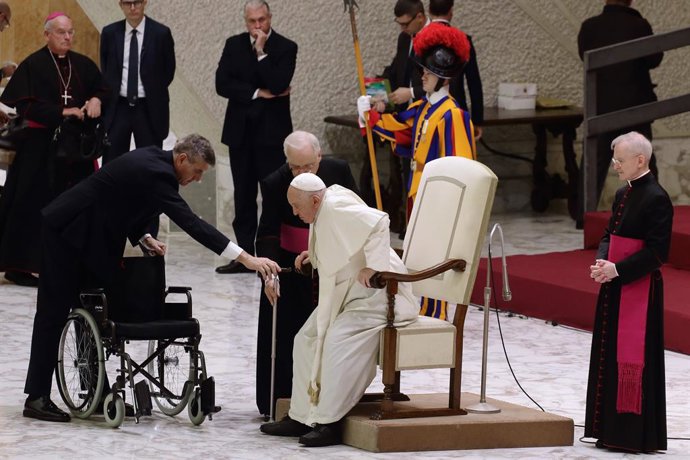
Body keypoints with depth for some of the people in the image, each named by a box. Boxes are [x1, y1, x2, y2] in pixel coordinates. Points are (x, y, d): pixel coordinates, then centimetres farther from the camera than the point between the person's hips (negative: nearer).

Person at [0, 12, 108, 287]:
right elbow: (24, 106, -12)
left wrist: (97, 100, -6)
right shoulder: (32, 66, -5)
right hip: (40, 148, -5)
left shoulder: (83, 65, 9)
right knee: (33, 204, -5)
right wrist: (61, 112, -18)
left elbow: (102, 89, 17)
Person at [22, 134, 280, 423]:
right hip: (66, 233, -10)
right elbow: (189, 222, -34)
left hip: (88, 235, 10)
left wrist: (142, 238, 1)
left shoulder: (154, 161, 5)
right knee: (54, 313, -6)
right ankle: (36, 398, -3)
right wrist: (246, 259, -37)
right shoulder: (155, 174, -25)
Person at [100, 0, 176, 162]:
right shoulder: (109, 33, 4)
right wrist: (109, 97, 7)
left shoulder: (161, 33, -3)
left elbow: (168, 71, 5)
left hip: (149, 109, -2)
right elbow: (105, 71, 14)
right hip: (117, 107, 2)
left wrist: (153, 94, 2)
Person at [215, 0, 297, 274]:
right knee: (243, 196, 7)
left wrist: (261, 52, -16)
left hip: (271, 130, -4)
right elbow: (222, 84, -3)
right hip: (240, 129, 4)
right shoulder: (234, 45, 8)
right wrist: (257, 93, -11)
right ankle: (245, 254, 11)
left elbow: (278, 84, -17)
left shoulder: (285, 48, -3)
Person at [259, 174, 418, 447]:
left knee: (338, 340, -25)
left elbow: (379, 221, -32)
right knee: (307, 339, 6)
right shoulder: (322, 213, 8)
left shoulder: (337, 208, -21)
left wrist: (371, 266, -32)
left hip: (375, 291, -11)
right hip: (345, 292, 11)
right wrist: (314, 257, 8)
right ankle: (301, 417, 8)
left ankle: (329, 422, -21)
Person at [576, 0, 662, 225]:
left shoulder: (590, 27, -5)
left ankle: (584, 214, 2)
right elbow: (654, 59, -5)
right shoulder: (639, 26, -12)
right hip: (634, 105, -1)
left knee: (594, 163, 7)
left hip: (601, 107, 1)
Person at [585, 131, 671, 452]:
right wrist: (602, 261, -3)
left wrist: (617, 269, -20)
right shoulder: (623, 195, 12)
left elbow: (657, 251, -18)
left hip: (639, 291, -9)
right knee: (611, 357, 12)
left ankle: (636, 434, 0)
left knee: (633, 359, -6)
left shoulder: (656, 199, -15)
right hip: (615, 289, 9)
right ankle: (612, 431, 20)